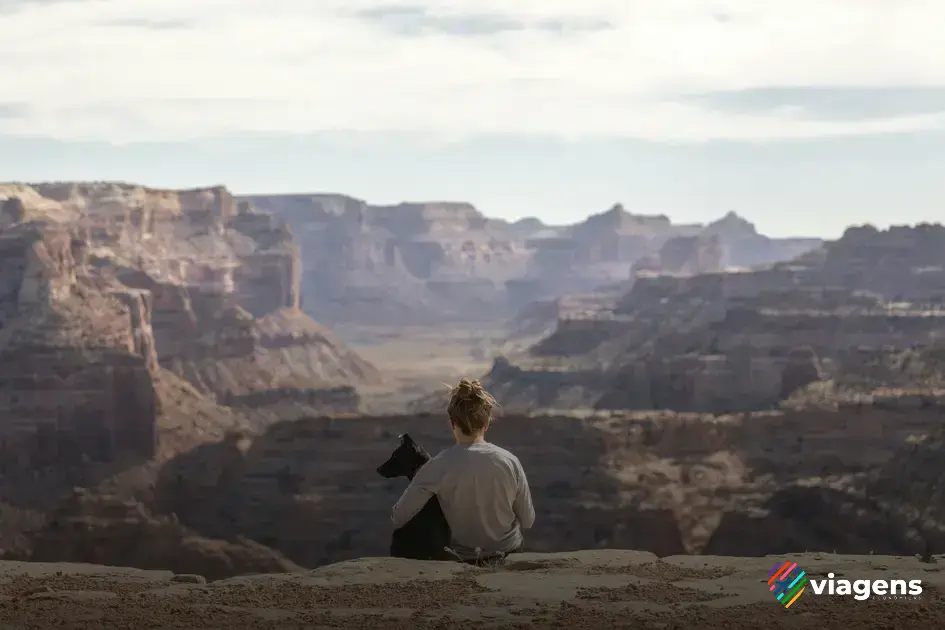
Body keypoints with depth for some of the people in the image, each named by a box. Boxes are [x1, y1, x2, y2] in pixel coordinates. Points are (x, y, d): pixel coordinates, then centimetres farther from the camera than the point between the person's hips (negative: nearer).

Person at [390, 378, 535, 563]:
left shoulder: (438, 467, -21)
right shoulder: (510, 462, -15)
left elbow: (398, 518, -16)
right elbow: (528, 521, -4)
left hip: (464, 559, -2)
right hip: (511, 553, 2)